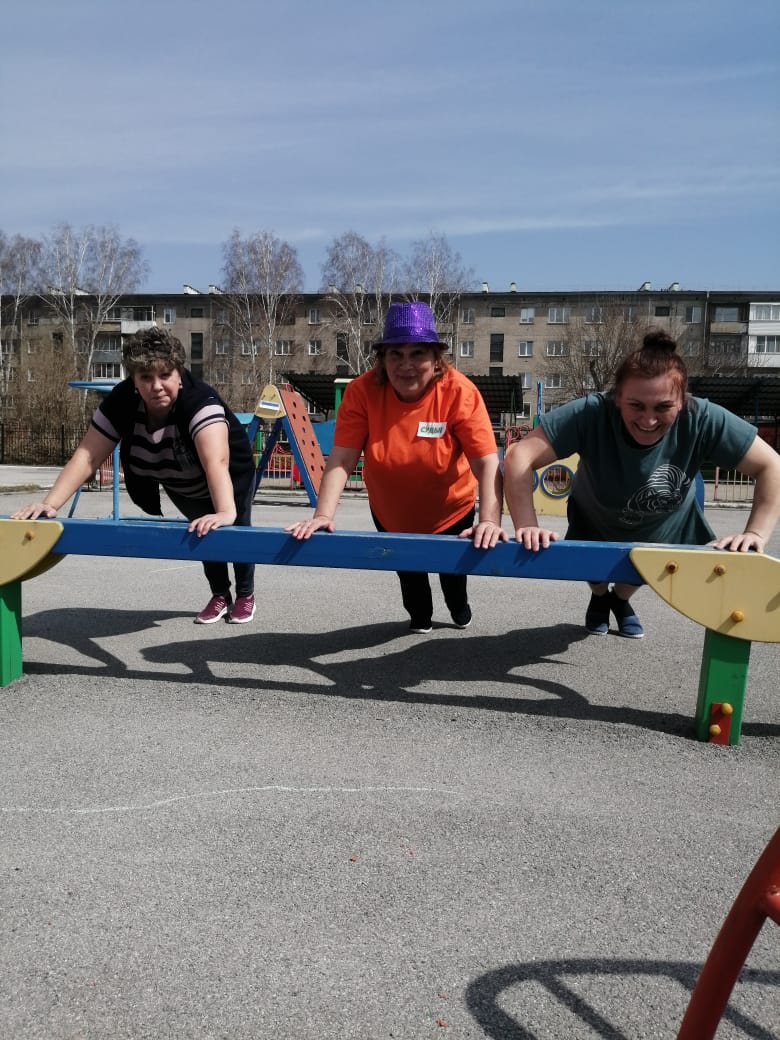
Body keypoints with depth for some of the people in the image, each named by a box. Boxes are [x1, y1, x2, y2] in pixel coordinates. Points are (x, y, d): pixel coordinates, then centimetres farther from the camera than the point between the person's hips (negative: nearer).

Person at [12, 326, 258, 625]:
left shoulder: (200, 400, -44)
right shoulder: (122, 401, -29)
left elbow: (216, 462, -59)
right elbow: (87, 456, -31)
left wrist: (226, 513, -75)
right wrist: (50, 504, -43)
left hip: (230, 476, -4)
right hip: (181, 483, 4)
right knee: (204, 532, 15)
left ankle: (245, 595, 37)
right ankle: (220, 595, 39)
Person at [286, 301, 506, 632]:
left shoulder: (459, 392, -30)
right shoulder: (361, 391, -26)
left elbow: (487, 463, -33)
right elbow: (341, 460, -27)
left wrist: (489, 520, -46)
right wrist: (323, 514, -39)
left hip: (450, 511, 0)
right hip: (390, 513, 1)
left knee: (452, 565, 27)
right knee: (406, 569, 26)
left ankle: (459, 606, 64)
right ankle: (419, 614, 60)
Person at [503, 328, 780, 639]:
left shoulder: (703, 420, -36)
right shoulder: (590, 414, -41)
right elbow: (519, 458, -43)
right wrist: (527, 526, -51)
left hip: (664, 527, 2)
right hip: (595, 524, -1)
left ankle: (621, 600, 59)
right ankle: (599, 598, 57)